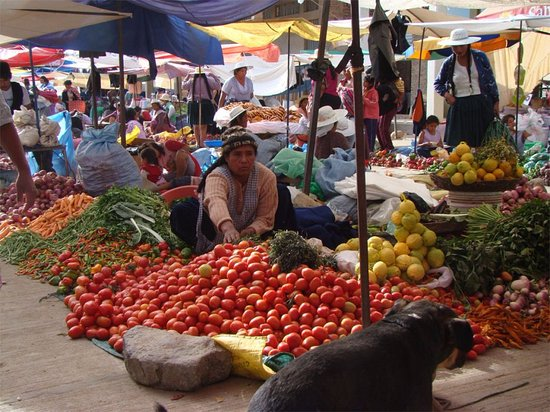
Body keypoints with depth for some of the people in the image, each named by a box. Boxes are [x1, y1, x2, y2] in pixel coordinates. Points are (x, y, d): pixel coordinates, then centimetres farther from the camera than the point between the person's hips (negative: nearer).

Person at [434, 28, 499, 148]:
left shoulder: (480, 57, 3)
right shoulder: (448, 63, 5)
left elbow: (491, 80, 7)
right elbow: (438, 83, 18)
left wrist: (496, 102, 4)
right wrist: (446, 94, -1)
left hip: (481, 105, -1)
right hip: (460, 107, 1)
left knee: (483, 144, -2)